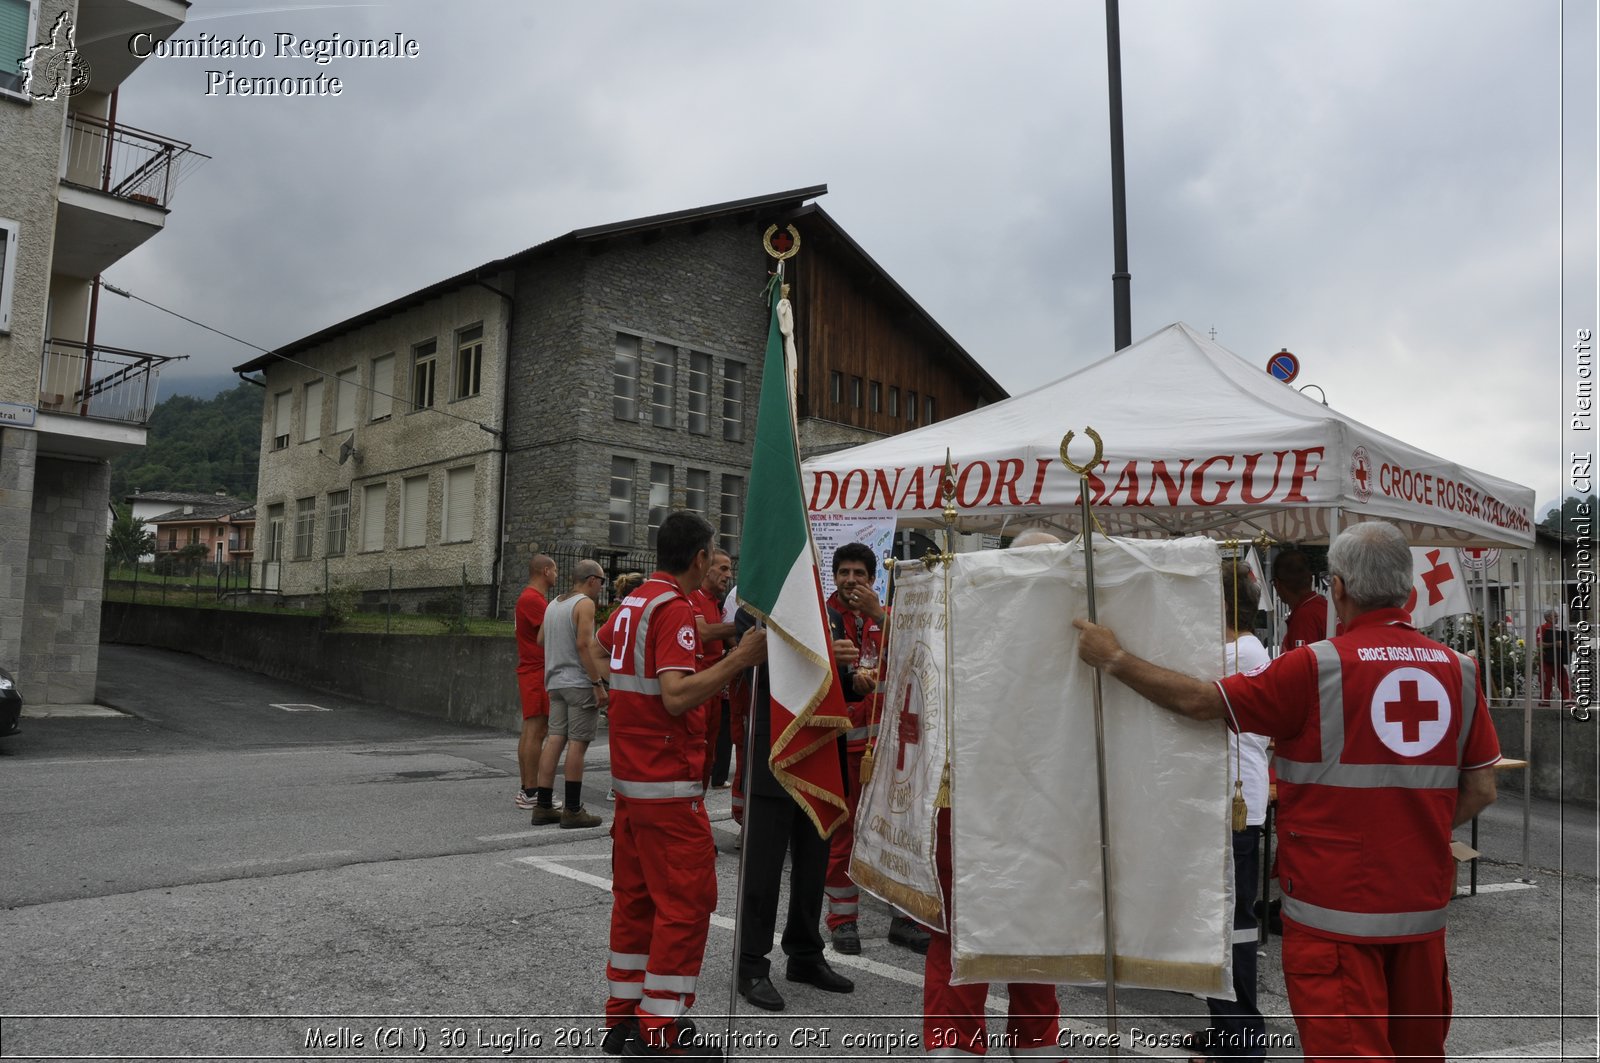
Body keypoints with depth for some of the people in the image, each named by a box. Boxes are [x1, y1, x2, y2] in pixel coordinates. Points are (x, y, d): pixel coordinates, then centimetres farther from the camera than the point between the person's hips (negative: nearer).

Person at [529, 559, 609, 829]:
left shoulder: (554, 604, 17)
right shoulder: (584, 603, -9)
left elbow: (540, 640, 24)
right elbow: (584, 644, -18)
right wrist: (598, 683, -18)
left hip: (555, 682, 8)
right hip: (579, 682, -8)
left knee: (554, 740, 7)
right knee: (577, 743, -5)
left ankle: (543, 806, 8)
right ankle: (572, 810, -2)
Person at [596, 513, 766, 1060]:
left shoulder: (629, 604, 10)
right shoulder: (675, 608, -17)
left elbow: (598, 640, 33)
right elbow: (676, 697, -26)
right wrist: (738, 659, -28)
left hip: (629, 776, 9)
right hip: (669, 783, -9)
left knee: (635, 895, 15)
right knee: (686, 901, -1)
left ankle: (623, 1017, 24)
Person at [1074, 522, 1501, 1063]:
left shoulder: (1316, 667, -16)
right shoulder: (1459, 669, -1)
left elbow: (1198, 701, -12)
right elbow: (1482, 790, 4)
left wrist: (1114, 659, -1)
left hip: (1335, 906, -6)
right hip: (1423, 902, 6)